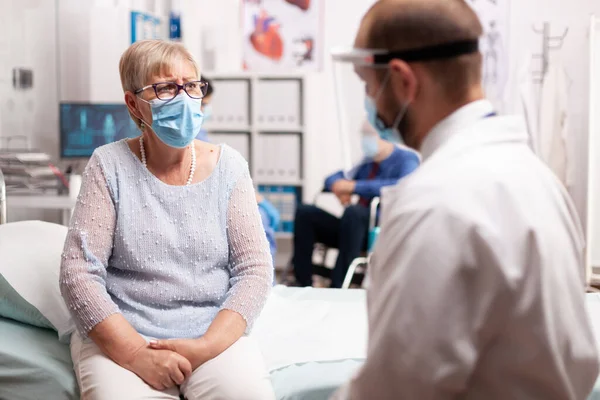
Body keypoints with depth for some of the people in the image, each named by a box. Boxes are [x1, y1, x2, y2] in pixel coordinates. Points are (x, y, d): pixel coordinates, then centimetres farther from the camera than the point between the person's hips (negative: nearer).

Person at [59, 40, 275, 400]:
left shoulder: (228, 166, 3)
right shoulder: (110, 165, -1)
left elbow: (255, 269, 0)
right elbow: (78, 273, -6)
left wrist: (207, 345, -13)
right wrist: (135, 353, -16)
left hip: (215, 333, 1)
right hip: (119, 338, -1)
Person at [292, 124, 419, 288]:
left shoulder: (406, 158, -3)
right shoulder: (368, 163, 18)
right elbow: (332, 178, 24)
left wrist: (355, 186, -23)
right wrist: (338, 186, -3)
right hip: (357, 227, 7)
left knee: (353, 211, -36)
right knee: (305, 212, -7)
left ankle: (337, 286, -35)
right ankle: (303, 283, -13)